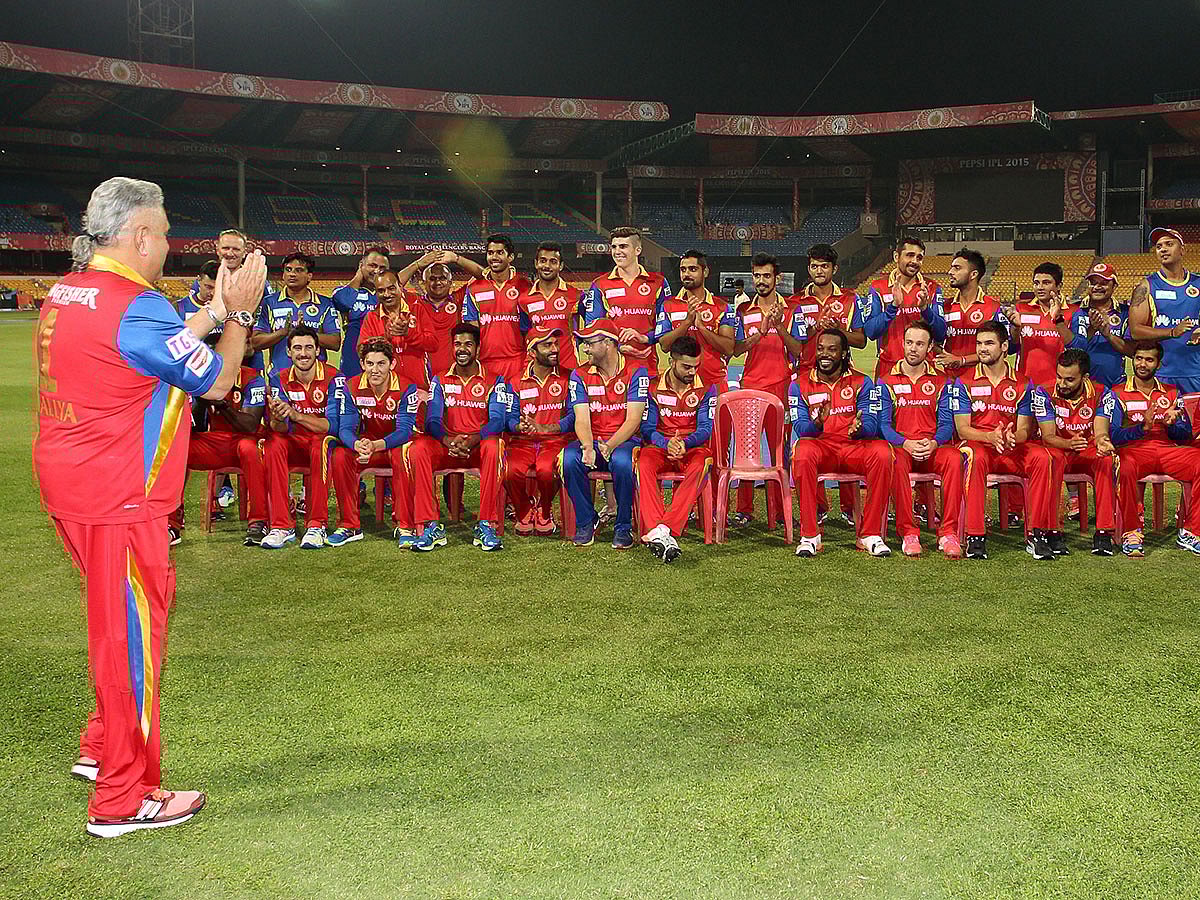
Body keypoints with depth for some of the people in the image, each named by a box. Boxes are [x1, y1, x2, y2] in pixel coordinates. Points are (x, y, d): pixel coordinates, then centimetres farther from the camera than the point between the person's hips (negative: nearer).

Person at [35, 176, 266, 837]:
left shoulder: (64, 294, 10)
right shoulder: (136, 307, -19)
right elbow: (216, 382, -10)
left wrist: (212, 315, 21)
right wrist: (239, 314, 3)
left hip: (68, 485, 10)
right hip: (117, 497, -9)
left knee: (120, 621, 24)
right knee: (130, 633, 0)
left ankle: (102, 746, 35)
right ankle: (124, 799, 10)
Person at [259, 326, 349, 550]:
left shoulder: (333, 378, -11)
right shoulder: (279, 379, 0)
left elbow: (334, 425, -21)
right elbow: (280, 429, -9)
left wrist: (296, 415, -34)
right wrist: (277, 419, -35)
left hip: (323, 441, -3)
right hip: (295, 443, 3)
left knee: (321, 445, -37)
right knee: (272, 445, -28)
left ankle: (317, 525, -30)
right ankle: (281, 526, -27)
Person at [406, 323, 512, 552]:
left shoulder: (494, 381, 6)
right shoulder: (440, 381, 12)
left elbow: (498, 420, -8)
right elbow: (432, 420, 0)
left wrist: (473, 439, -28)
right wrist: (448, 440, -24)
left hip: (479, 447, -2)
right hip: (447, 447, 2)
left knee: (493, 447, -38)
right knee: (418, 448, -29)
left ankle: (486, 526, -33)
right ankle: (432, 526, -29)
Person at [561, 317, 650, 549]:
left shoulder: (636, 370, -5)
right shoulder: (580, 375, 6)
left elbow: (633, 419, -11)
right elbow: (582, 419, -4)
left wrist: (610, 446, -28)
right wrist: (588, 447, -26)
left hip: (625, 440, -3)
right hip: (592, 441, 3)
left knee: (622, 461, -37)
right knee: (570, 458, -30)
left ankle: (624, 527, -17)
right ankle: (585, 522, -11)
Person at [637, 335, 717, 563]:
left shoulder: (706, 388, 4)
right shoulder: (653, 387, 4)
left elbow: (705, 428, -4)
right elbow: (647, 428, -1)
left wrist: (685, 443, -26)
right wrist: (667, 443, -23)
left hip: (693, 447, -1)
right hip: (660, 446, 1)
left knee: (701, 465, -37)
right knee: (644, 462, -35)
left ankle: (663, 529, -49)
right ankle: (658, 531, -50)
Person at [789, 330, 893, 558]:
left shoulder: (861, 383, 9)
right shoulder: (800, 384, 8)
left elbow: (872, 425, -3)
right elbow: (800, 427, -3)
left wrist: (859, 428, -28)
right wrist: (816, 424, -28)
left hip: (854, 446, 1)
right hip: (819, 445, -1)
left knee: (882, 452, -31)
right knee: (803, 452, -36)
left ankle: (870, 534, -23)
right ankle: (809, 535, -29)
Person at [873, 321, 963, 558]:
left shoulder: (942, 381, 14)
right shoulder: (886, 382, 10)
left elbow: (946, 423, 5)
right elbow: (883, 424, 1)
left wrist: (934, 443, -17)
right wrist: (906, 443, -19)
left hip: (933, 448, 1)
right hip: (901, 446, -1)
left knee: (953, 457, -33)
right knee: (895, 459, -37)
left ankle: (948, 533, -30)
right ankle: (908, 532, -32)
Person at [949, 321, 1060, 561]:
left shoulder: (1022, 384, 10)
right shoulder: (964, 382, 5)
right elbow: (962, 429, -3)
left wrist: (1012, 438, -20)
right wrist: (990, 437, -23)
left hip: (1011, 450, 2)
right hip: (977, 444, -2)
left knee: (1043, 457, -28)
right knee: (975, 456, -38)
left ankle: (1036, 534, -23)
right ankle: (975, 537, -38)